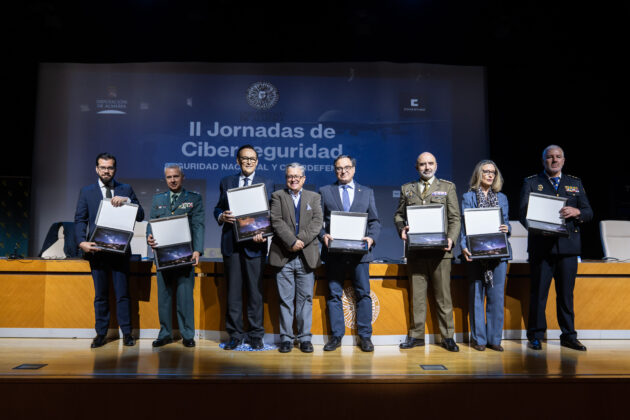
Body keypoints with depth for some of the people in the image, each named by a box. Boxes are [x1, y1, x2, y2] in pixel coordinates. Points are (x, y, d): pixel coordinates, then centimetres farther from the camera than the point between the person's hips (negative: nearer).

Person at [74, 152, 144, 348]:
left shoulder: (126, 190, 8)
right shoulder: (86, 192, 9)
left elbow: (140, 216, 1)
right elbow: (80, 220, 3)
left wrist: (127, 200, -16)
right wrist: (82, 242, -13)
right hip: (96, 250, 1)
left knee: (122, 293, 1)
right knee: (100, 294, 8)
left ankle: (127, 333, 10)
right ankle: (101, 333, 18)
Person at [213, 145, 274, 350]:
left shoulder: (266, 183, 9)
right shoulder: (226, 182, 14)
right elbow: (218, 208, 14)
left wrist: (263, 233, -14)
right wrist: (221, 216, -10)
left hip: (254, 243, -1)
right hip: (231, 244, 2)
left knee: (255, 291, 2)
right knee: (233, 291, 5)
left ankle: (256, 335, 12)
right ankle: (235, 335, 15)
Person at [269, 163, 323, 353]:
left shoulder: (314, 197, 14)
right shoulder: (277, 196, 9)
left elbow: (317, 222, 0)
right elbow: (277, 222, -4)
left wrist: (301, 240, -13)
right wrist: (291, 242, -16)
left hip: (307, 257, 1)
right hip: (283, 256, -1)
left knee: (305, 298, 4)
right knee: (285, 299, 3)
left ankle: (305, 337, 13)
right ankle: (286, 338, 11)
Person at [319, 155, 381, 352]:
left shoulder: (367, 192, 14)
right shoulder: (325, 192, 11)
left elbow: (375, 221, 10)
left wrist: (371, 237, -8)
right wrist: (323, 235, -12)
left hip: (360, 251, 0)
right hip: (334, 252, 0)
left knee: (363, 294, 2)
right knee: (334, 295, 4)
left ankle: (365, 336, 12)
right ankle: (336, 336, 14)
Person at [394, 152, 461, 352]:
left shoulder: (447, 187, 10)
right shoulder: (407, 189, 15)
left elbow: (455, 218, 5)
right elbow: (398, 214, 16)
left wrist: (451, 239, -10)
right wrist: (401, 229, -5)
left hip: (440, 249, -1)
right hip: (415, 250, 2)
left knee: (443, 295, 2)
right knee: (417, 296, 6)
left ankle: (447, 336, 12)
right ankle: (416, 335, 15)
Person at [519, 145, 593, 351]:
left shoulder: (575, 183, 17)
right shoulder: (531, 182, 9)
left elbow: (589, 213, 11)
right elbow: (523, 213, 1)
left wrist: (577, 212, -12)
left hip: (568, 246, 3)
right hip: (541, 245, -2)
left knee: (566, 293, 7)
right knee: (538, 292, 0)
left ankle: (568, 336, 17)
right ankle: (536, 335, 10)